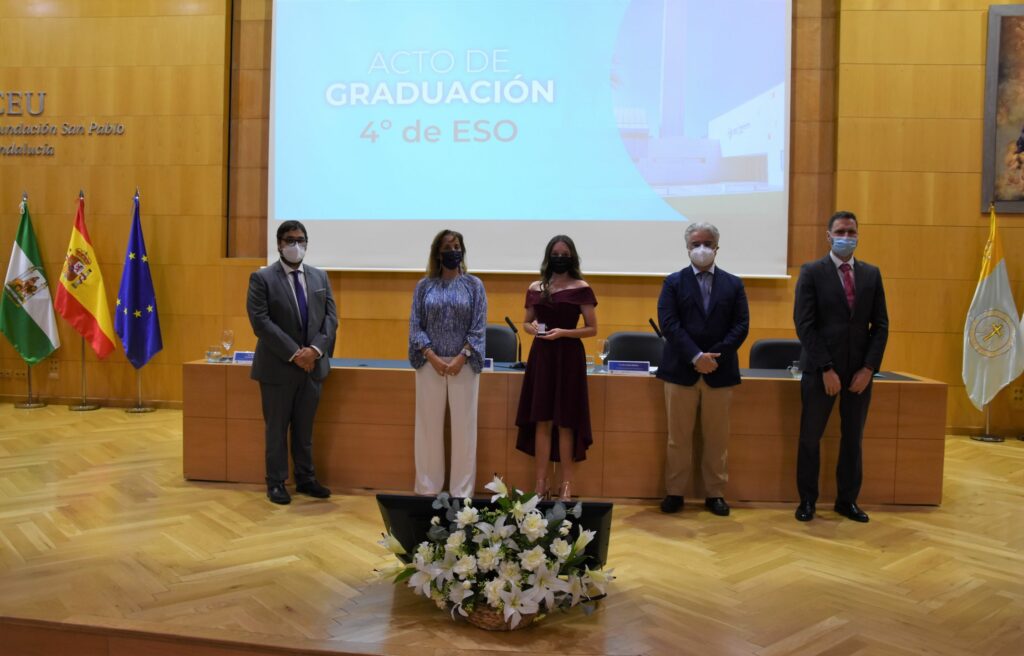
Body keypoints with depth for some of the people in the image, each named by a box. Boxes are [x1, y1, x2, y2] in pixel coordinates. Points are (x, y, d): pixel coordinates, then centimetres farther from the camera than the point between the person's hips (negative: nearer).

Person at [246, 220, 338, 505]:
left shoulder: (320, 277, 10)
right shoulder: (262, 278, -4)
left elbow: (331, 317, 5)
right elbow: (260, 321, -14)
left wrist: (315, 349, -11)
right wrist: (294, 353, -18)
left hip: (313, 364, 4)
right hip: (278, 366, -4)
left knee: (305, 427, 13)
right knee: (277, 428, 5)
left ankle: (305, 478, 23)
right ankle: (276, 483, 15)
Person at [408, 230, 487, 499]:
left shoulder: (474, 285, 4)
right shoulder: (424, 286, 6)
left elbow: (479, 327, -1)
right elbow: (415, 325, 2)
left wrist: (461, 358, -12)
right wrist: (432, 357, -11)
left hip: (463, 364, -1)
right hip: (430, 364, 1)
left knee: (463, 426, 2)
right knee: (429, 425, 5)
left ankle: (462, 491, 10)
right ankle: (428, 487, 17)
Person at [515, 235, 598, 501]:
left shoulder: (581, 289, -3)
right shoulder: (535, 289, 8)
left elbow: (592, 329, -3)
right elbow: (526, 322, 18)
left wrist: (563, 332, -16)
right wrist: (531, 327, -5)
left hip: (568, 357, -3)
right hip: (541, 355, 3)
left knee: (565, 423, 2)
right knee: (541, 422, 5)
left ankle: (567, 484, 12)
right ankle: (541, 483, 12)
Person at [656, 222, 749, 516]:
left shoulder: (733, 284, 9)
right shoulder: (674, 282, 5)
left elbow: (741, 325, 1)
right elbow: (668, 323, -7)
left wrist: (715, 355, -13)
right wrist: (696, 357, -17)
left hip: (720, 370, 1)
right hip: (681, 370, -1)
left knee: (717, 437, 7)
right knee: (679, 437, 5)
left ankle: (715, 493, 17)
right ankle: (674, 492, 14)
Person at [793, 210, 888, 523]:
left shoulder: (871, 274, 8)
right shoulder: (812, 272, -3)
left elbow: (880, 325, 7)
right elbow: (804, 324, -9)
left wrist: (869, 368, -4)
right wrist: (826, 369, -13)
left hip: (860, 371, 3)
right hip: (821, 370, -3)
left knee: (853, 438, 10)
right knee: (810, 437, 5)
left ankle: (847, 500, 23)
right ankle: (807, 500, 17)